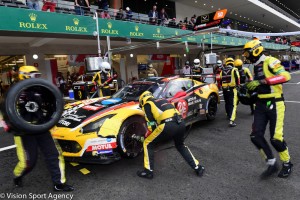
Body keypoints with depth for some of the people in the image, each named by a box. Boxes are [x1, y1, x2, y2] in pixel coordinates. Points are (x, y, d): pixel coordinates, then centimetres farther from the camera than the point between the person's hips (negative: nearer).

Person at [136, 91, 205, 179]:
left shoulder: (147, 104, 16)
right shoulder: (163, 100, 34)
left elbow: (151, 123, 8)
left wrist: (154, 135, 23)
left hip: (168, 125, -6)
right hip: (181, 123, 7)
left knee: (147, 144, 15)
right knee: (180, 145, 34)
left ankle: (148, 171, 17)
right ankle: (198, 168, 35)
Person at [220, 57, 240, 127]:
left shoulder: (222, 71, 7)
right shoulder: (234, 70, -5)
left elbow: (220, 80, 9)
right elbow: (237, 79, -6)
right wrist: (237, 85, 13)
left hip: (224, 89, 5)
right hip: (232, 89, -5)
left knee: (227, 103, 23)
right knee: (233, 105, -7)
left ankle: (228, 115, 43)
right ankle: (231, 121, -18)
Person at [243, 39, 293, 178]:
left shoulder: (270, 62, -10)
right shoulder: (256, 67, 15)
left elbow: (285, 76, -26)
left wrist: (261, 81, -31)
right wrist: (249, 90, 10)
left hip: (274, 104, -7)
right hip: (261, 104, 7)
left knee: (275, 138, -5)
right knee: (256, 136, -1)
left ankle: (287, 163, 23)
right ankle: (271, 163, 16)